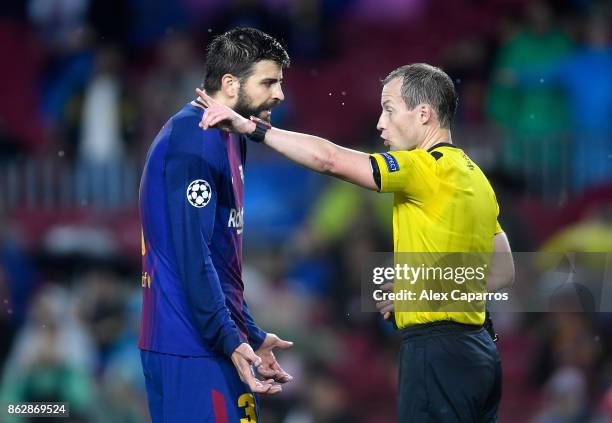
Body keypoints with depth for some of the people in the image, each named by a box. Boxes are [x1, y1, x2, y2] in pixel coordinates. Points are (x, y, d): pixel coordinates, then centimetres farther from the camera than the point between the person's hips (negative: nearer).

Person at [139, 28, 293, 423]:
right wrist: (231, 342, -23)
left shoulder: (226, 138, 17)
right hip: (194, 347, -10)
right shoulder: (196, 138, -14)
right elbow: (191, 253, -21)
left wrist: (251, 336, 22)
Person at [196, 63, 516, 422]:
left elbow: (328, 159, -21)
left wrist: (250, 127, -17)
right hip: (477, 349, 10)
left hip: (437, 350, -10)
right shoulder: (473, 174, 16)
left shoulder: (430, 168, -13)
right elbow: (504, 271, 21)